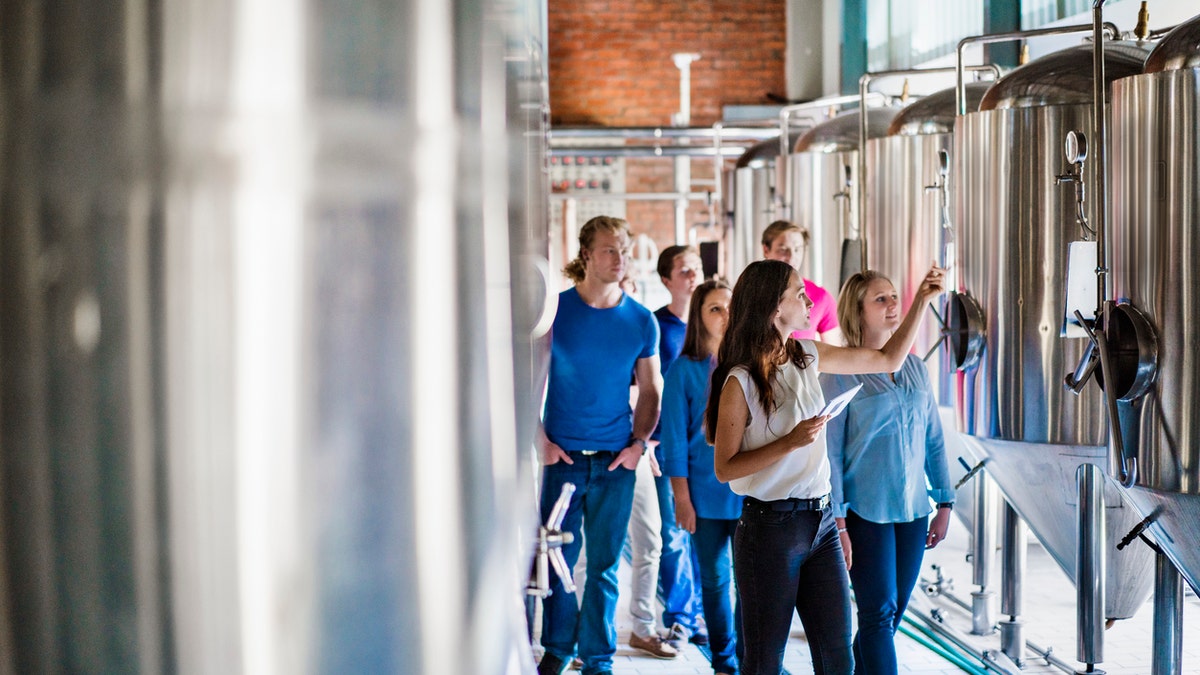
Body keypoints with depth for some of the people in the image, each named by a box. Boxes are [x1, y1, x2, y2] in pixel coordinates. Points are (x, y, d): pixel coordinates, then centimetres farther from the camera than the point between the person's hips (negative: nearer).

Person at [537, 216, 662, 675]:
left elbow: (650, 391, 11)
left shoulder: (641, 321, 5)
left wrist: (638, 443, -3)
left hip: (615, 461, 1)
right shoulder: (555, 309, -1)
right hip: (562, 455, -1)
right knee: (559, 557, 2)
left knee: (604, 564, 6)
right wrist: (541, 439, -6)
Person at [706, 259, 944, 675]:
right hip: (769, 528, -6)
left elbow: (888, 360, 18)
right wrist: (790, 442, -19)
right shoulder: (740, 381, -12)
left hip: (821, 523, 6)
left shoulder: (808, 357, 8)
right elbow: (724, 468, -11)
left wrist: (922, 300, 14)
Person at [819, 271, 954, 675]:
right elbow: (829, 452, -8)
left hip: (913, 511, 5)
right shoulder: (841, 374, -6)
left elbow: (934, 441, 14)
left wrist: (945, 504, 11)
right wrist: (837, 523, -12)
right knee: (879, 612, -7)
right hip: (866, 512, -5)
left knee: (892, 614, 9)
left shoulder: (915, 368, 9)